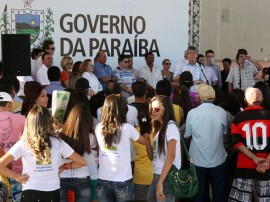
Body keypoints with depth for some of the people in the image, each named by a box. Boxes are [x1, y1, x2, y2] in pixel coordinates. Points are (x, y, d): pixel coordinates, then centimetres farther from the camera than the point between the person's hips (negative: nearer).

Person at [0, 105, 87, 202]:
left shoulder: (23, 143, -9)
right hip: (53, 193, 2)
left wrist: (17, 176, -3)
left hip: (30, 193, -2)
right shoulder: (57, 143, -4)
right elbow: (82, 162, 2)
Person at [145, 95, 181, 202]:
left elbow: (171, 156, -18)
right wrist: (147, 140, -2)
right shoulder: (158, 127, 16)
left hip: (167, 176, -8)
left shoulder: (171, 126, -10)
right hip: (157, 175, 8)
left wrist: (160, 182, -23)